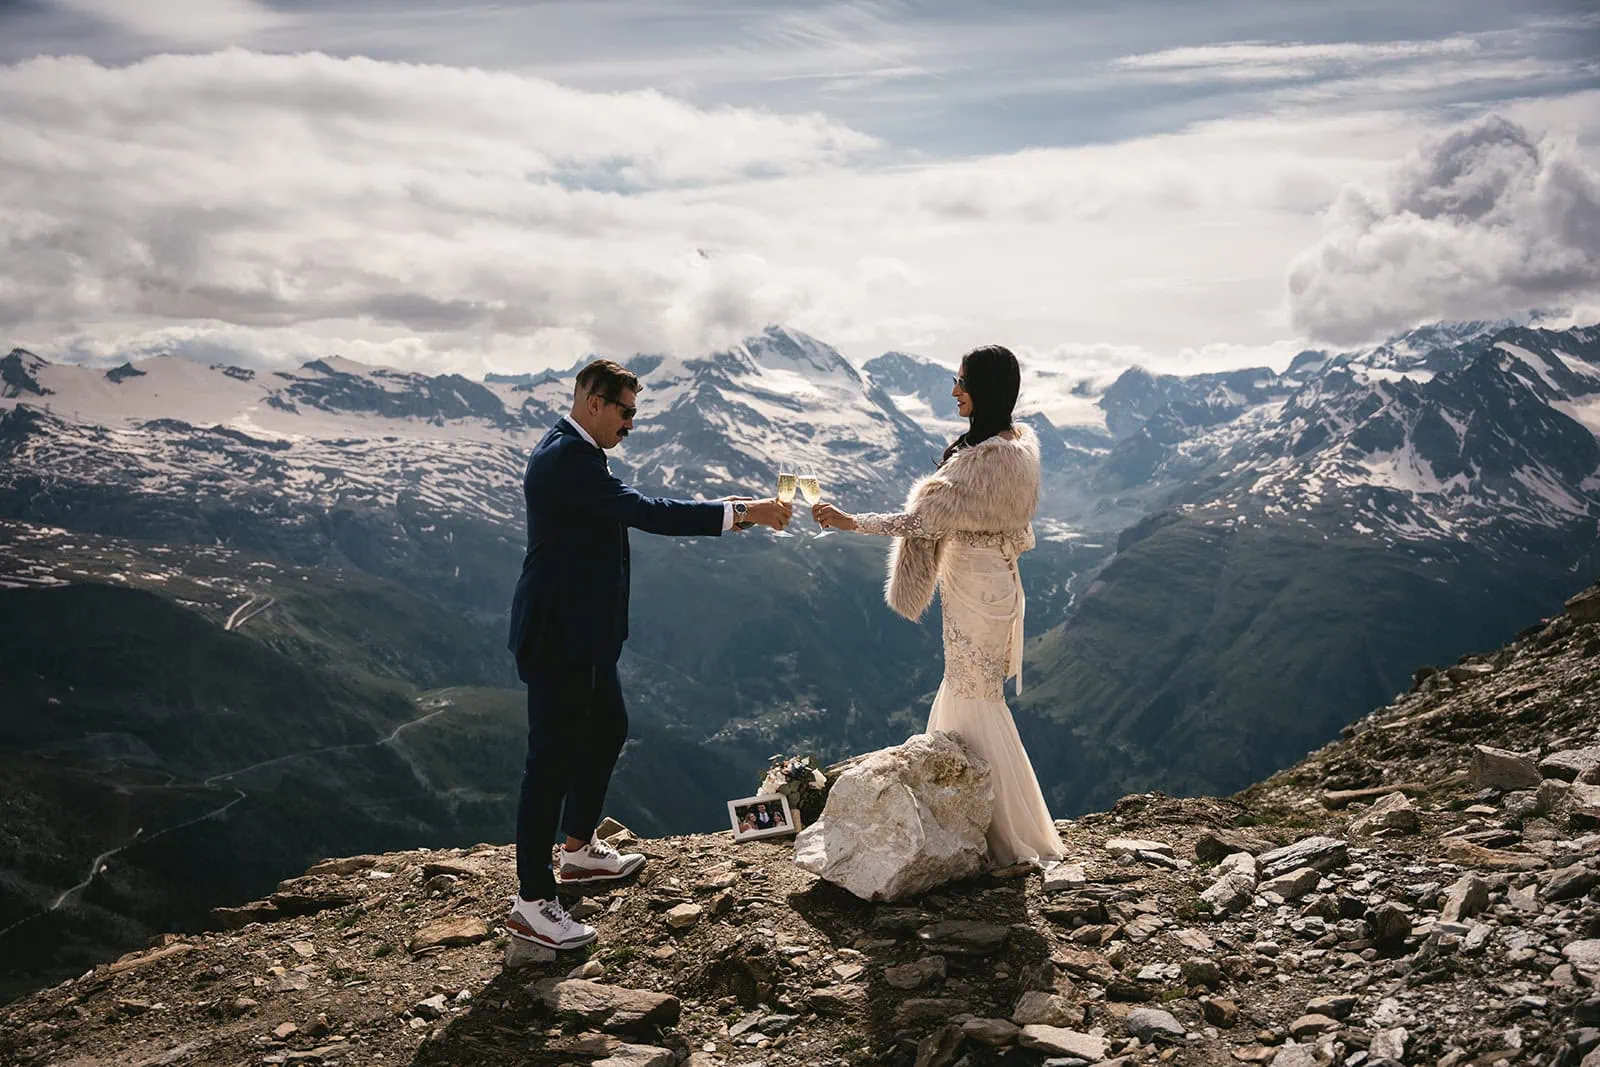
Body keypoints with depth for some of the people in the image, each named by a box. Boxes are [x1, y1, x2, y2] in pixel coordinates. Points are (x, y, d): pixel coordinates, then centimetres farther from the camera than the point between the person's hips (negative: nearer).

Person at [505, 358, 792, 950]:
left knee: (607, 730, 24)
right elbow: (644, 512, -27)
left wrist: (721, 513, 5)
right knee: (553, 759, -4)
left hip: (584, 631, 11)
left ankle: (579, 848, 42)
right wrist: (739, 513, -24)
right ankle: (531, 904, 7)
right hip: (559, 635, -11)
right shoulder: (566, 457, -21)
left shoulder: (576, 452, 12)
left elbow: (632, 513, 14)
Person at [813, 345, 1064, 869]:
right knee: (966, 694, 18)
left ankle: (1014, 839, 13)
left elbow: (924, 519, -25)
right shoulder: (1018, 441, 6)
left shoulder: (986, 461, -25)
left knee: (978, 704, 1)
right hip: (989, 580, 10)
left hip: (975, 586, -10)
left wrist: (850, 521, -20)